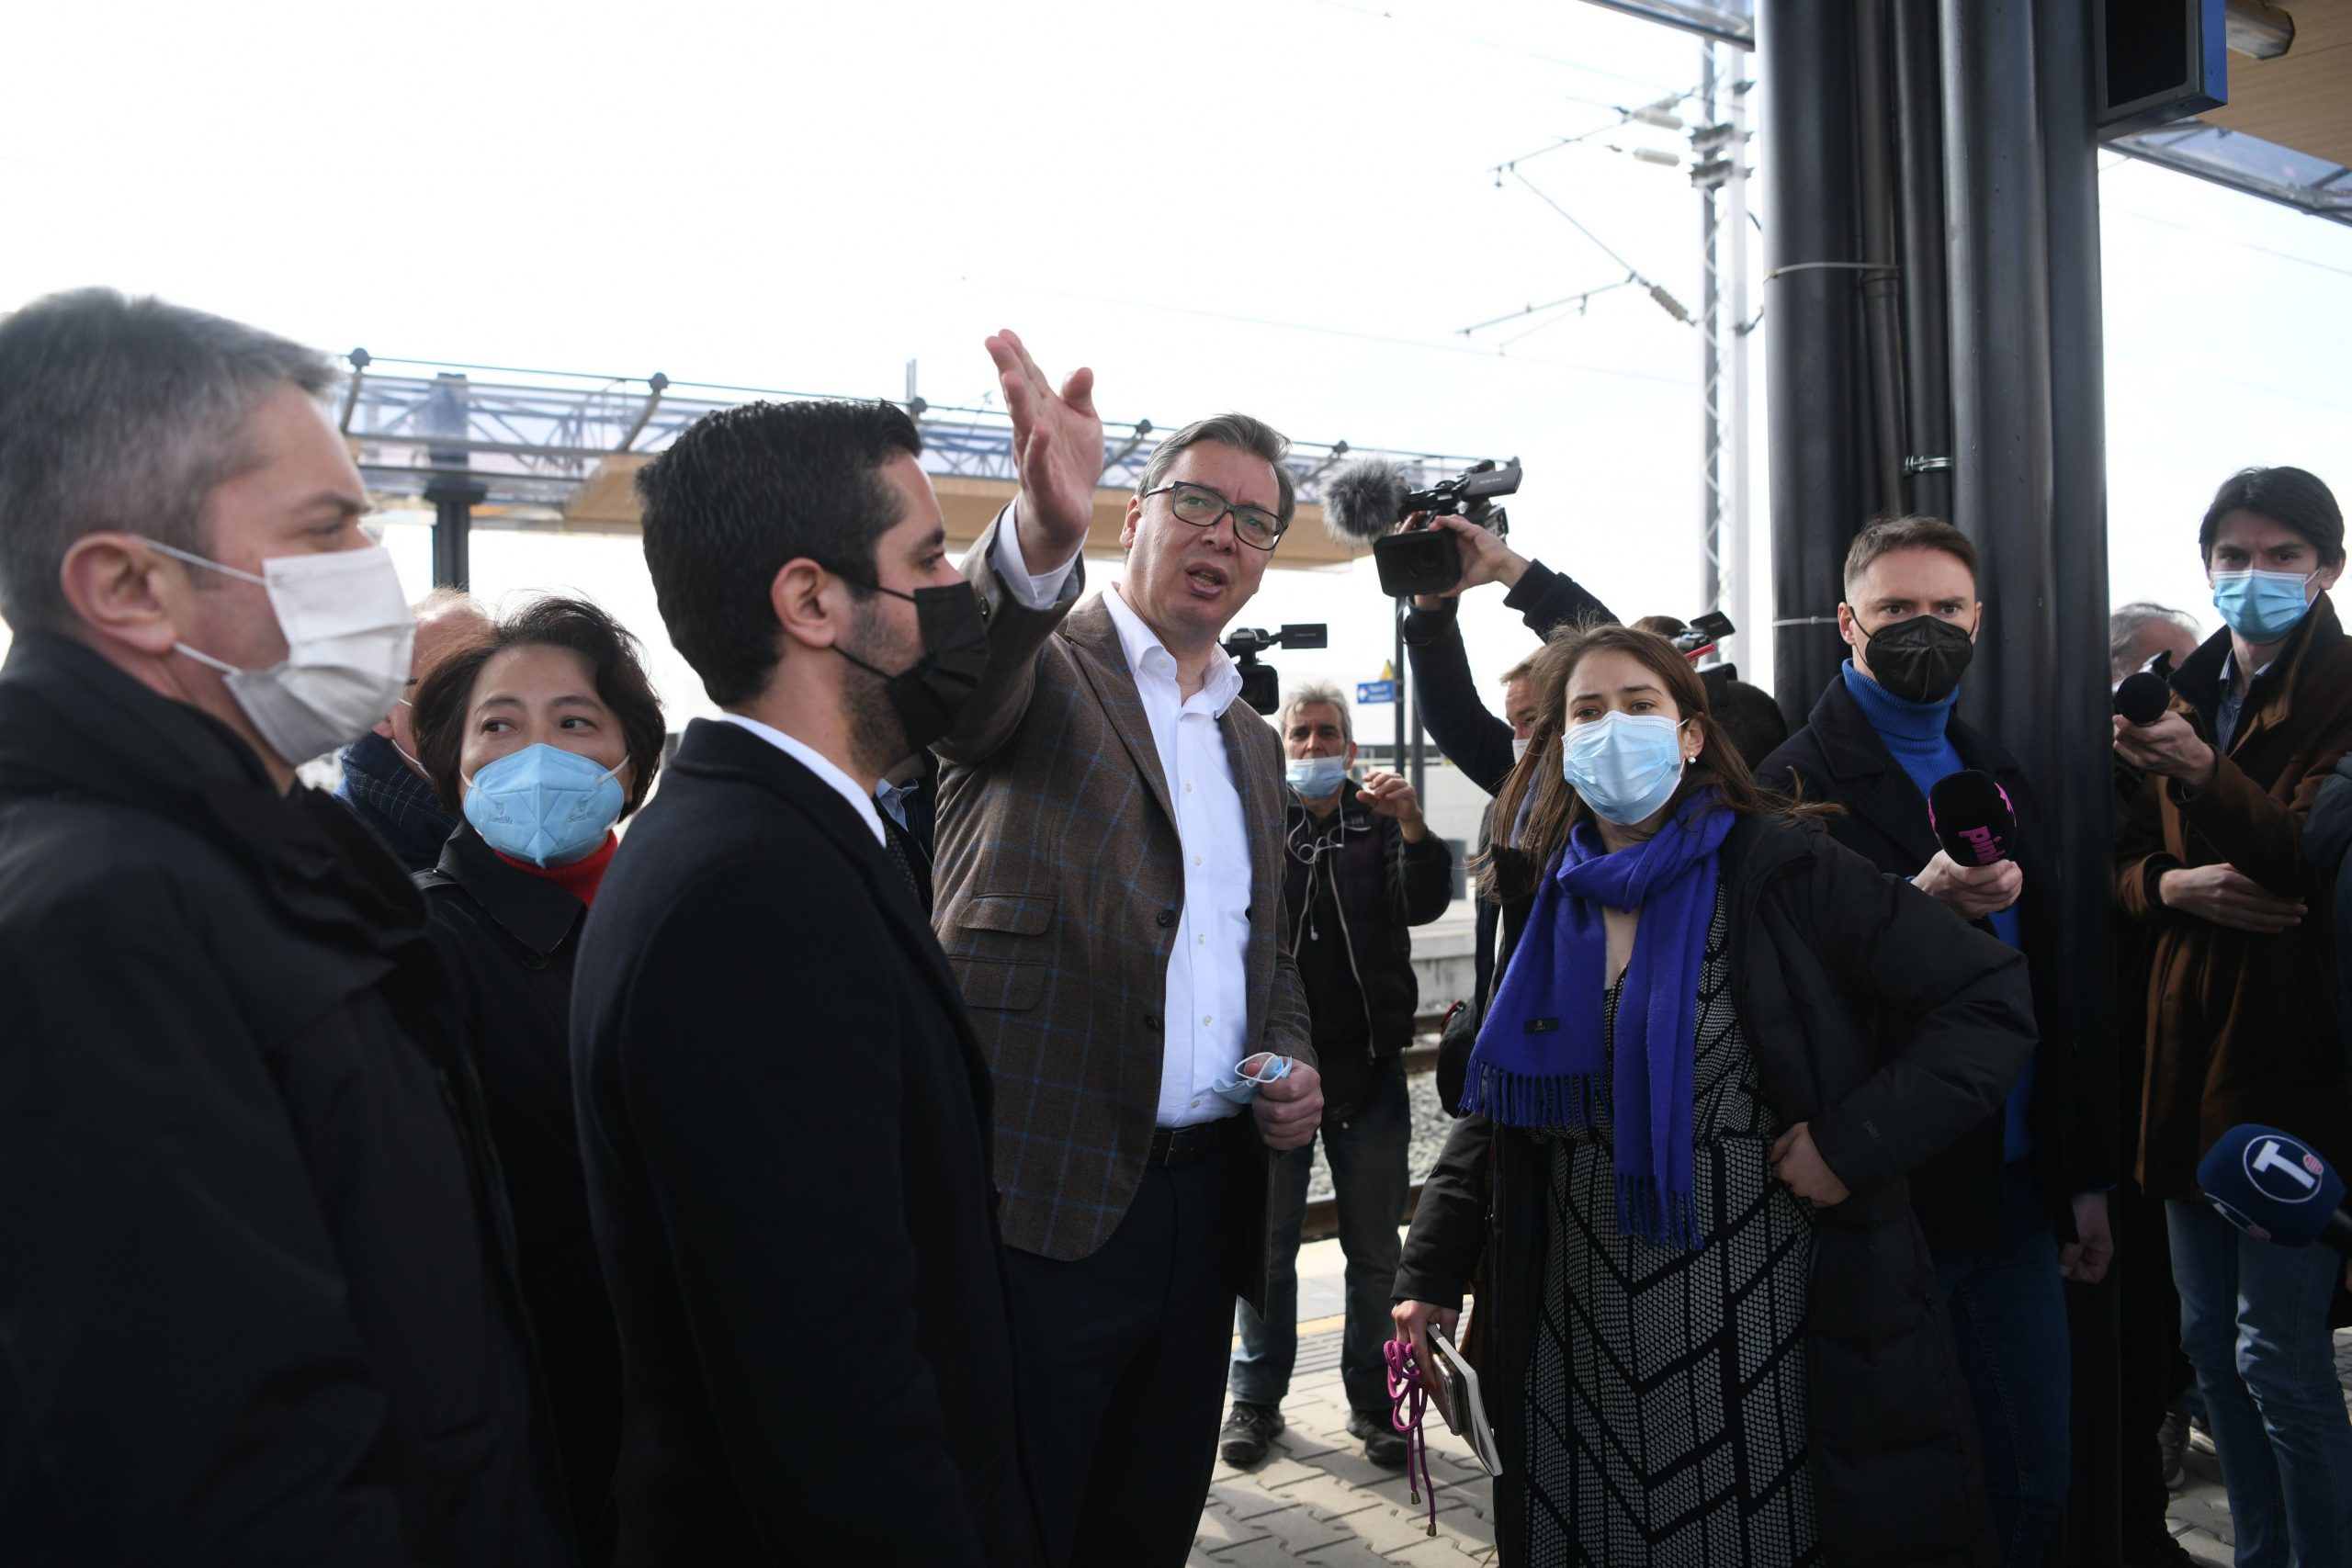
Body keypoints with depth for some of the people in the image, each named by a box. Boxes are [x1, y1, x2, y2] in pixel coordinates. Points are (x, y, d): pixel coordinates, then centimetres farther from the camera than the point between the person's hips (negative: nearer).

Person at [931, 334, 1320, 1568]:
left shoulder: (1254, 744, 17)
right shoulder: (1038, 672, -3)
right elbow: (963, 672, -29)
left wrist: (1292, 1061, 4)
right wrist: (1043, 530, -49)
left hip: (1205, 1205, 7)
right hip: (1040, 1201, -6)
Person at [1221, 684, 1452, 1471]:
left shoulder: (1380, 824, 6)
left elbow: (1423, 903, -9)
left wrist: (1413, 828, -26)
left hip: (1369, 1066, 1)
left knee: (1375, 1250, 9)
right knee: (1267, 1242, 8)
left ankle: (1373, 1399, 22)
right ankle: (1257, 1397, 22)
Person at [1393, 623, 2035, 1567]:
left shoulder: (1781, 868, -9)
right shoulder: (1545, 901, 4)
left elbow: (1993, 1001, -8)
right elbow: (1498, 1102, 10)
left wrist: (1858, 1138, -18)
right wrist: (1431, 1269, 2)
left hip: (1762, 1319, -3)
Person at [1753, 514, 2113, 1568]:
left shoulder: (1999, 775, 15)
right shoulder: (1798, 785, -8)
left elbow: (2050, 978, 17)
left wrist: (2085, 1175, 16)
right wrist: (1925, 906, -31)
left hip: (2015, 1192, 7)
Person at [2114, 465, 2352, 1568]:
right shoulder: (2185, 695, 12)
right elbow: (2126, 861, 14)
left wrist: (2206, 777, -34)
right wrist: (2173, 883, -8)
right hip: (2192, 1049, 7)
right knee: (2211, 1340, 14)